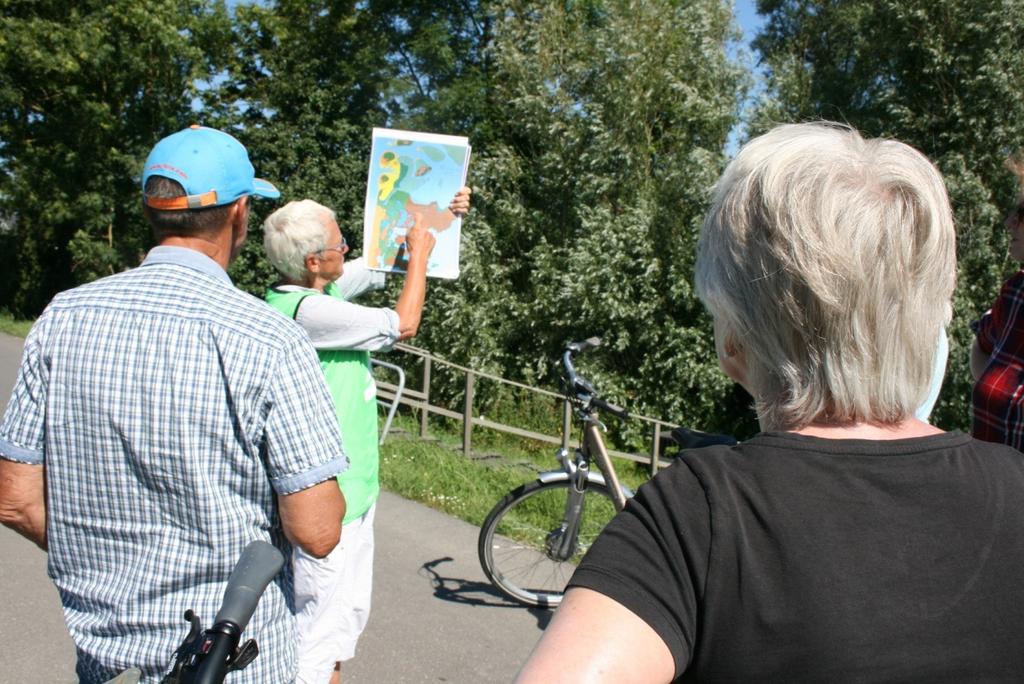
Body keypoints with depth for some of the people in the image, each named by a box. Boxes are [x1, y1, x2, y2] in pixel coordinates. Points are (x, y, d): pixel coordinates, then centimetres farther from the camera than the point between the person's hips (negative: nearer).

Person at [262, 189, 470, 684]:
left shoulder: (323, 287, 4)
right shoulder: (307, 310, -24)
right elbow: (404, 324, -18)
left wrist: (440, 215, 10)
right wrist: (419, 253, -6)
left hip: (353, 488, 10)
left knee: (349, 613, 23)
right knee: (321, 628, 3)